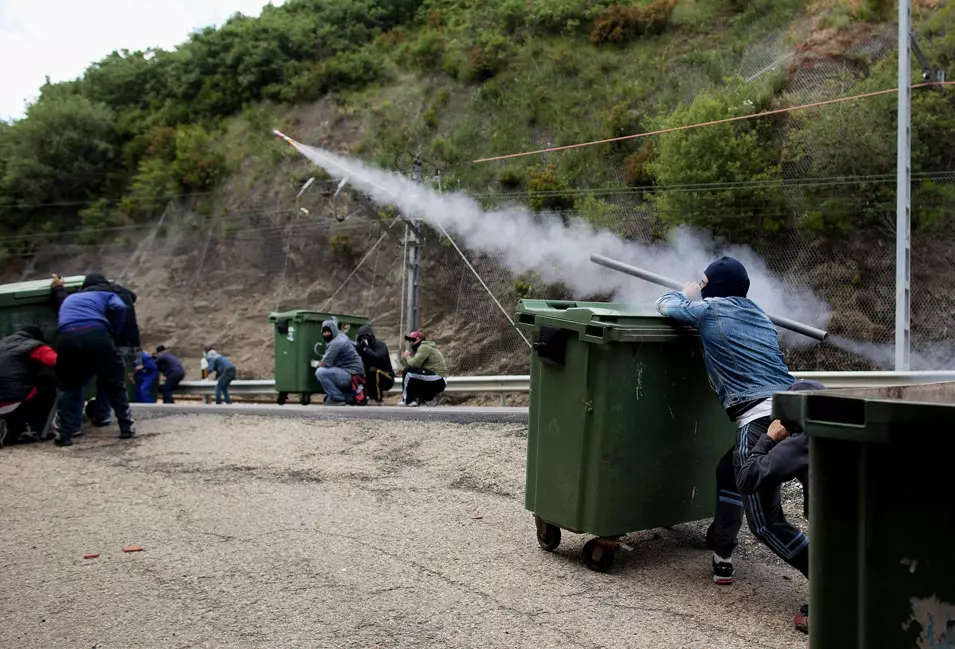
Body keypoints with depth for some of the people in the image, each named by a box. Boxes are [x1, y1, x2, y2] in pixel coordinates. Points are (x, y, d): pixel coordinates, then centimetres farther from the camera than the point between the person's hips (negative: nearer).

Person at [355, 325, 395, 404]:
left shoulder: (380, 345, -11)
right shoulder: (362, 346, 6)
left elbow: (379, 358, -30)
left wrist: (366, 349, -27)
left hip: (386, 378, -7)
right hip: (371, 378, 7)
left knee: (373, 370, -33)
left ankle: (378, 399, -26)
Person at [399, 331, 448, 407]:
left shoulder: (424, 347, -8)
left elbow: (414, 364, -17)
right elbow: (413, 365, 18)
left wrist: (407, 357, 1)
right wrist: (404, 359, 5)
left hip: (437, 380, -10)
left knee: (408, 371, -15)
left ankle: (406, 400, -10)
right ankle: (430, 397, 13)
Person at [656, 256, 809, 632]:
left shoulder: (711, 309, 4)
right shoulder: (759, 316, 23)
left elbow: (665, 306, 18)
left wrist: (687, 295, 38)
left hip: (760, 419, -8)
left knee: (766, 523, -3)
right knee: (727, 472, 29)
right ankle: (721, 559, 37)